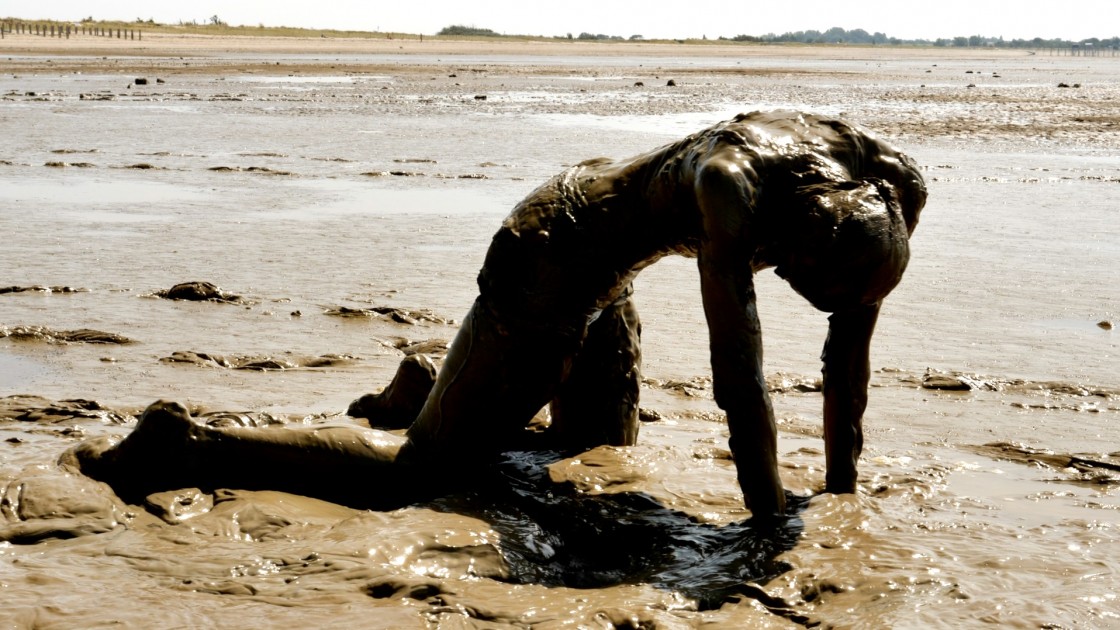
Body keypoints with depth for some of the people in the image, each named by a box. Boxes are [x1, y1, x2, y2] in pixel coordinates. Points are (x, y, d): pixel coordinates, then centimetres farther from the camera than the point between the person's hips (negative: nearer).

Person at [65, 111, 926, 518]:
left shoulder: (873, 204, -13)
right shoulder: (729, 183, -37)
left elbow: (850, 354, -4)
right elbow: (739, 370, -38)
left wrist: (842, 489, 0)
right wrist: (772, 522, -33)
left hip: (606, 283, 9)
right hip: (551, 259, -9)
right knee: (420, 468, -11)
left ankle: (424, 391, 37)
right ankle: (183, 446, -3)